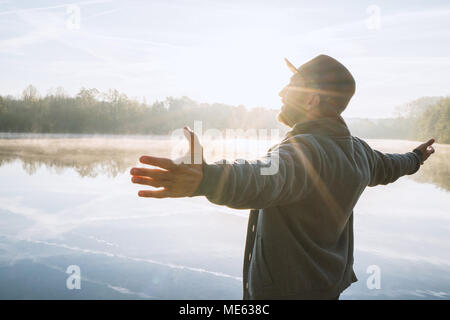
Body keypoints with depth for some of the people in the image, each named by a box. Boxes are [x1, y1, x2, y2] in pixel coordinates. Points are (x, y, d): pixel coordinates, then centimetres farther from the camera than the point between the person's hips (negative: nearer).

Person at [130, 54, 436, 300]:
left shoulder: (304, 150, -30)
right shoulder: (359, 149, 1)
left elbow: (264, 180, -52)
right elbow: (386, 167, 22)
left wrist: (207, 177, -71)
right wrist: (414, 158, 45)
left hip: (285, 288, -8)